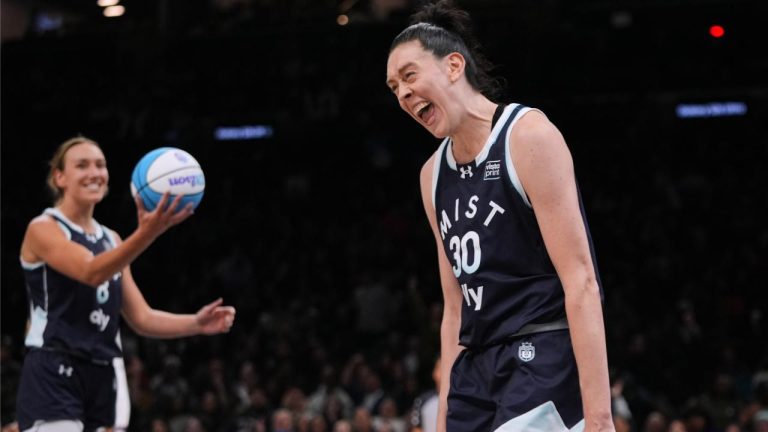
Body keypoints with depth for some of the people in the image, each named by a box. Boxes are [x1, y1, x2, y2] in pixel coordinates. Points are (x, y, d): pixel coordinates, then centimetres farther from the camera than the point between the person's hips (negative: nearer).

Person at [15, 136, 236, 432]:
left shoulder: (110, 240, 18)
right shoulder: (43, 229, -5)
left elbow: (141, 318, 15)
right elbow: (91, 272, -24)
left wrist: (196, 324, -3)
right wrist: (146, 234, -38)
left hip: (101, 380, 8)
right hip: (53, 377, -8)